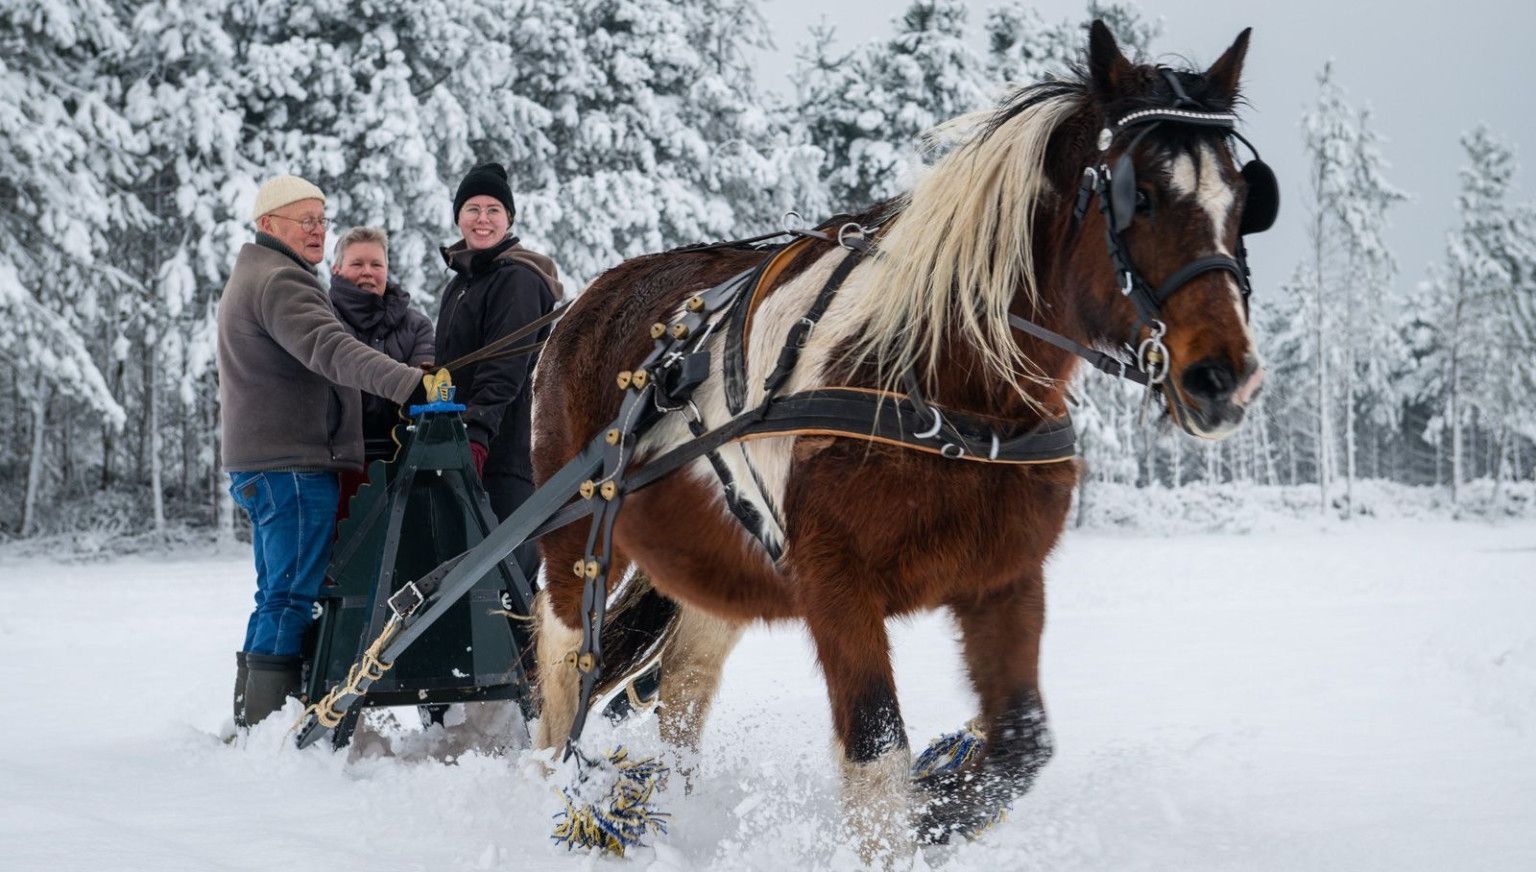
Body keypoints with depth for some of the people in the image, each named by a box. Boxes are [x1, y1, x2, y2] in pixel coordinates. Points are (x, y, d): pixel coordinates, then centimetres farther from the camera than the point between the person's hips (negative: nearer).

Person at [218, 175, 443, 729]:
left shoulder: (249, 279, 23)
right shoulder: (281, 282, -13)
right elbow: (331, 350, -30)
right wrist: (410, 382, -43)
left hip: (259, 463, 11)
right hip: (293, 464, -11)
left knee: (278, 596, 14)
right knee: (292, 596, -10)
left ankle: (251, 723, 18)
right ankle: (268, 726, -11)